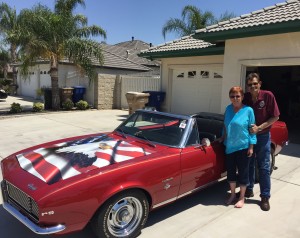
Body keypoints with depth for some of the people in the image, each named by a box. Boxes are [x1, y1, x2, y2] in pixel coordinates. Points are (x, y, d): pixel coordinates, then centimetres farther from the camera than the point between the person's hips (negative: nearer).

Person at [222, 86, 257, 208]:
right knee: (230, 171, 14)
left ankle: (242, 198, 24)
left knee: (243, 172, 8)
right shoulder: (228, 108, 2)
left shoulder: (248, 110, -10)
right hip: (229, 147, 4)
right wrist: (222, 138, 13)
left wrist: (251, 147, -9)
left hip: (243, 147, -4)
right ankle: (232, 194, 32)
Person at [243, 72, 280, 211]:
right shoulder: (245, 98, -6)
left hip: (263, 136, -2)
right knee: (249, 164, 14)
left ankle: (265, 197, 14)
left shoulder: (268, 96, -13)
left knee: (264, 167, 4)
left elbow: (275, 116, -10)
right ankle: (249, 189, 31)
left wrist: (259, 128, -18)